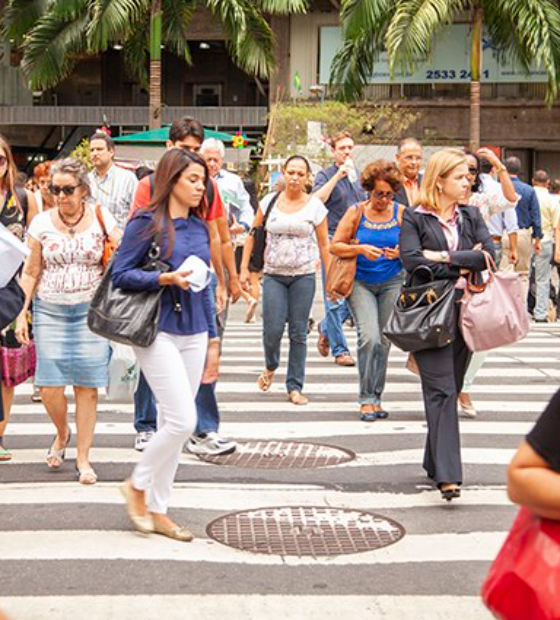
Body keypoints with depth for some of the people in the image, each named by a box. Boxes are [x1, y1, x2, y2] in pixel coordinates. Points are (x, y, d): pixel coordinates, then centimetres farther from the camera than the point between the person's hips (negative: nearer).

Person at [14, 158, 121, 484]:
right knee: (50, 385, -6)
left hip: (91, 311, -1)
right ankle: (62, 433, 26)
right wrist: (21, 313, 1)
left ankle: (84, 459, 10)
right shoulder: (42, 223, 3)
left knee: (87, 386, -2)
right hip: (50, 310, 1)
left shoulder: (102, 219, 0)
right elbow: (31, 272, 7)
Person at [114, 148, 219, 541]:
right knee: (183, 421, -12)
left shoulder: (199, 227, 12)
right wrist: (166, 278, -22)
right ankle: (138, 485, 12)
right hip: (158, 333, -7)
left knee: (174, 424, 9)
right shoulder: (147, 223, -7)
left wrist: (213, 340, 17)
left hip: (194, 336, 7)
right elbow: (121, 275, -9)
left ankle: (158, 511, 18)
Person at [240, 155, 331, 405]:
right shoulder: (269, 203, 5)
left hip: (303, 275, 0)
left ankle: (294, 387, 11)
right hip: (273, 274, 1)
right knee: (272, 330, -5)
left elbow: (324, 245, 5)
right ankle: (270, 367, 27)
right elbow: (253, 236, 10)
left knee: (298, 333, 2)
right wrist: (244, 268, 4)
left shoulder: (315, 206, 2)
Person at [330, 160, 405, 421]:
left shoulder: (401, 213, 2)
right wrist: (360, 249, -19)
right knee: (369, 336, -16)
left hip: (392, 283, 2)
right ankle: (366, 398, -6)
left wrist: (401, 252, -14)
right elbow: (335, 246, -3)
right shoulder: (356, 212, -2)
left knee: (383, 341, 5)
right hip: (361, 282, -2)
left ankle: (376, 398, 18)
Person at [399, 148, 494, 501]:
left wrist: (445, 257, -11)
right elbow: (411, 260, -14)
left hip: (464, 312, 5)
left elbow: (490, 254, -3)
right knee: (441, 391, -12)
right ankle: (448, 475, -17)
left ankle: (435, 463, 23)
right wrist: (461, 267, -10)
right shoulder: (414, 218, 0)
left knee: (451, 390, 10)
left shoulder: (471, 216, 12)